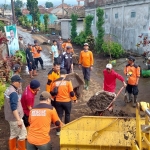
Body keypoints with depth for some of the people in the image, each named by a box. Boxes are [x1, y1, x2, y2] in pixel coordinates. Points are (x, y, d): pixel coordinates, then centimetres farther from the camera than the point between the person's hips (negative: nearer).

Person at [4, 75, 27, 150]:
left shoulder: (8, 90, 7)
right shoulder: (13, 92, -23)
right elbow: (14, 108, -27)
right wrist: (18, 119, -27)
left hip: (10, 117, 10)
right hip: (15, 118, -10)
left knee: (13, 134, 19)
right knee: (22, 134, 2)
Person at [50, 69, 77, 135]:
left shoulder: (55, 82, -3)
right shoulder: (68, 81, -11)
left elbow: (52, 93, 2)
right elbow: (71, 92, -10)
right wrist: (74, 99, 5)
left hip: (58, 102, 2)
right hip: (67, 101, -1)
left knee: (59, 115, 12)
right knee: (67, 114, 20)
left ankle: (58, 131, 14)